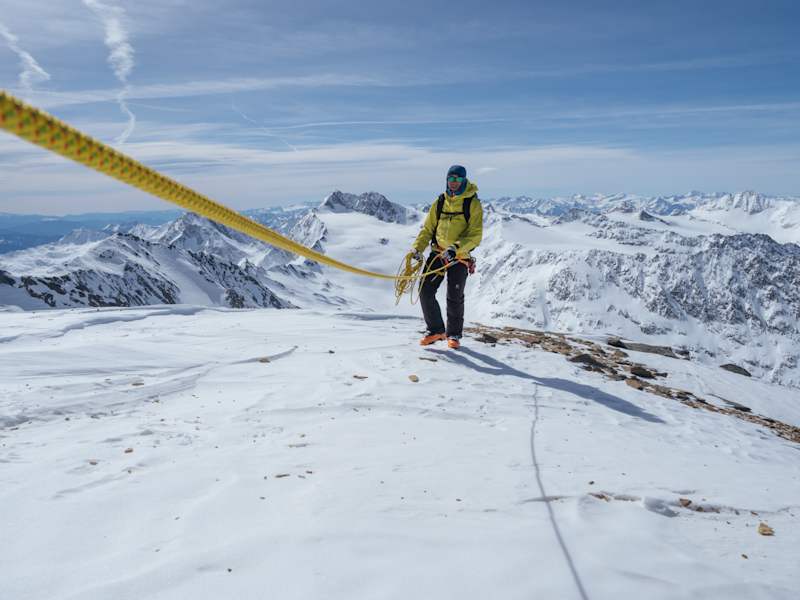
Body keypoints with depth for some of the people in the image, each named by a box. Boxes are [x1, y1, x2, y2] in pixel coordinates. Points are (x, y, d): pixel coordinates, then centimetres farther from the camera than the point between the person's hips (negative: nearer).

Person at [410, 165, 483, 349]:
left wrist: (456, 247, -27)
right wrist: (417, 248, -4)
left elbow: (475, 236, -13)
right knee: (425, 291, -4)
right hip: (437, 253, 4)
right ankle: (436, 330, 13)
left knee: (454, 298, 1)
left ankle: (454, 334, 22)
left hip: (459, 257, -4)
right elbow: (428, 228, 12)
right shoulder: (439, 202, 8)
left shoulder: (473, 203, -6)